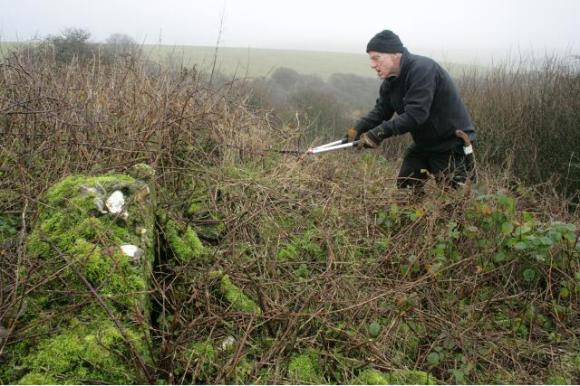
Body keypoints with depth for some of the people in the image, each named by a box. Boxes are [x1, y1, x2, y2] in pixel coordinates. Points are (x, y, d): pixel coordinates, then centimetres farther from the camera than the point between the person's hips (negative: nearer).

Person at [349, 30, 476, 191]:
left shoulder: (422, 69, -26)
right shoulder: (391, 80, 3)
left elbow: (415, 114, -33)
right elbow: (380, 111, 1)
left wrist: (380, 133, -33)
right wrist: (357, 129, -16)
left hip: (452, 142, -9)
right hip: (423, 143, 9)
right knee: (404, 190, 9)